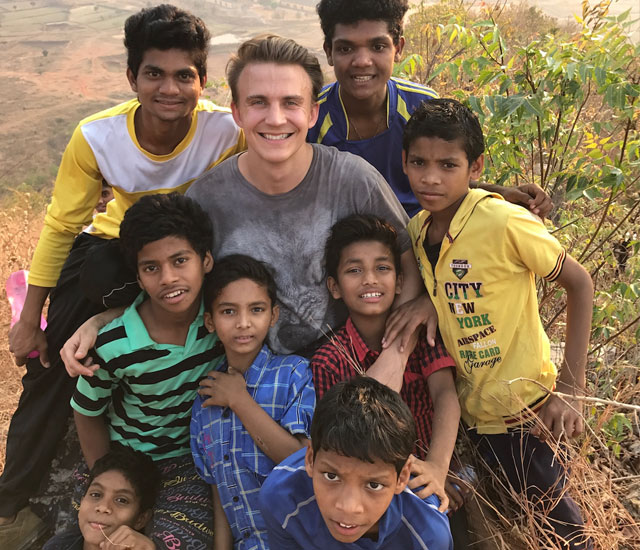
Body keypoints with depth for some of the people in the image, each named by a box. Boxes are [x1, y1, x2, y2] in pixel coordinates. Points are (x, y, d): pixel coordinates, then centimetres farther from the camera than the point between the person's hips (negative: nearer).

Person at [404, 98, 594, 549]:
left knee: (550, 504, 12)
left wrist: (570, 389, -15)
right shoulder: (415, 232, -4)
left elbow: (578, 283, -13)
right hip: (472, 406, 6)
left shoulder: (505, 223, -22)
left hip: (523, 405, -5)